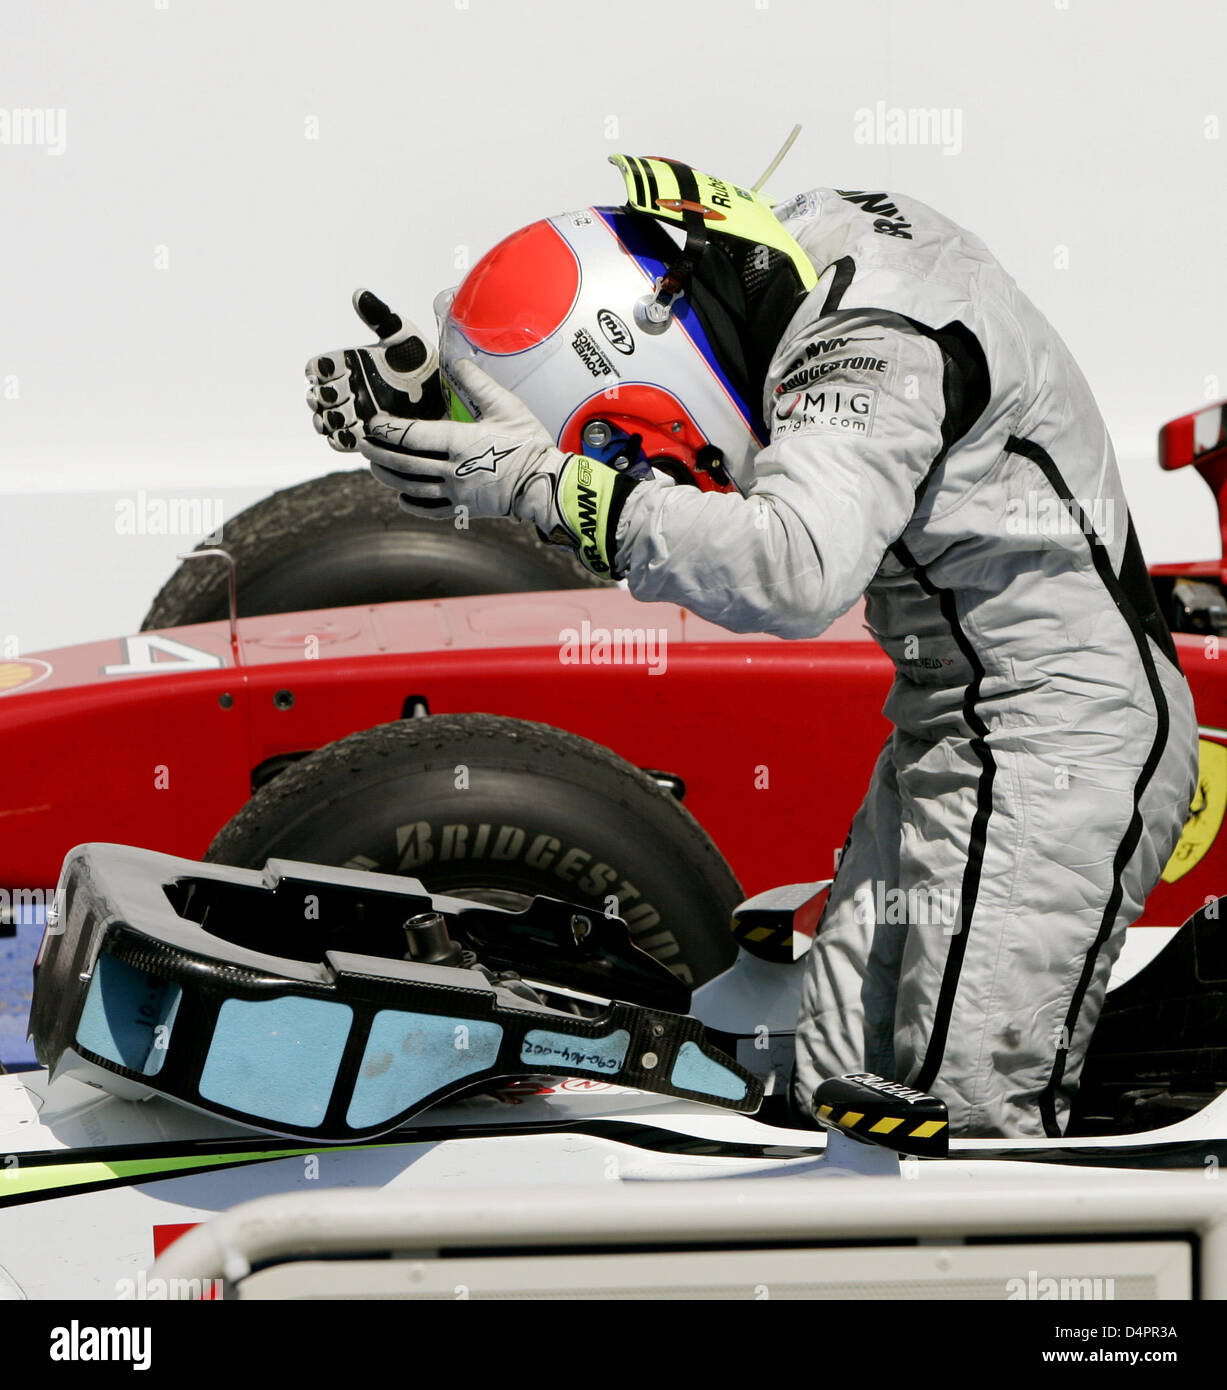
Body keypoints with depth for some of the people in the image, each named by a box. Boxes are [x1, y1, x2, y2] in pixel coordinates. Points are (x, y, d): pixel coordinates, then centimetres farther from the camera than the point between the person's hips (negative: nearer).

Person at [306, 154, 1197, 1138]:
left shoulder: (879, 350, -25)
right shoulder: (807, 239, 2)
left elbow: (799, 571, -40)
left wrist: (547, 487, -37)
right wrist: (437, 412, -1)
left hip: (1063, 738, -10)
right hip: (950, 726, 10)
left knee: (974, 1128, -11)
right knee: (839, 1102, 8)